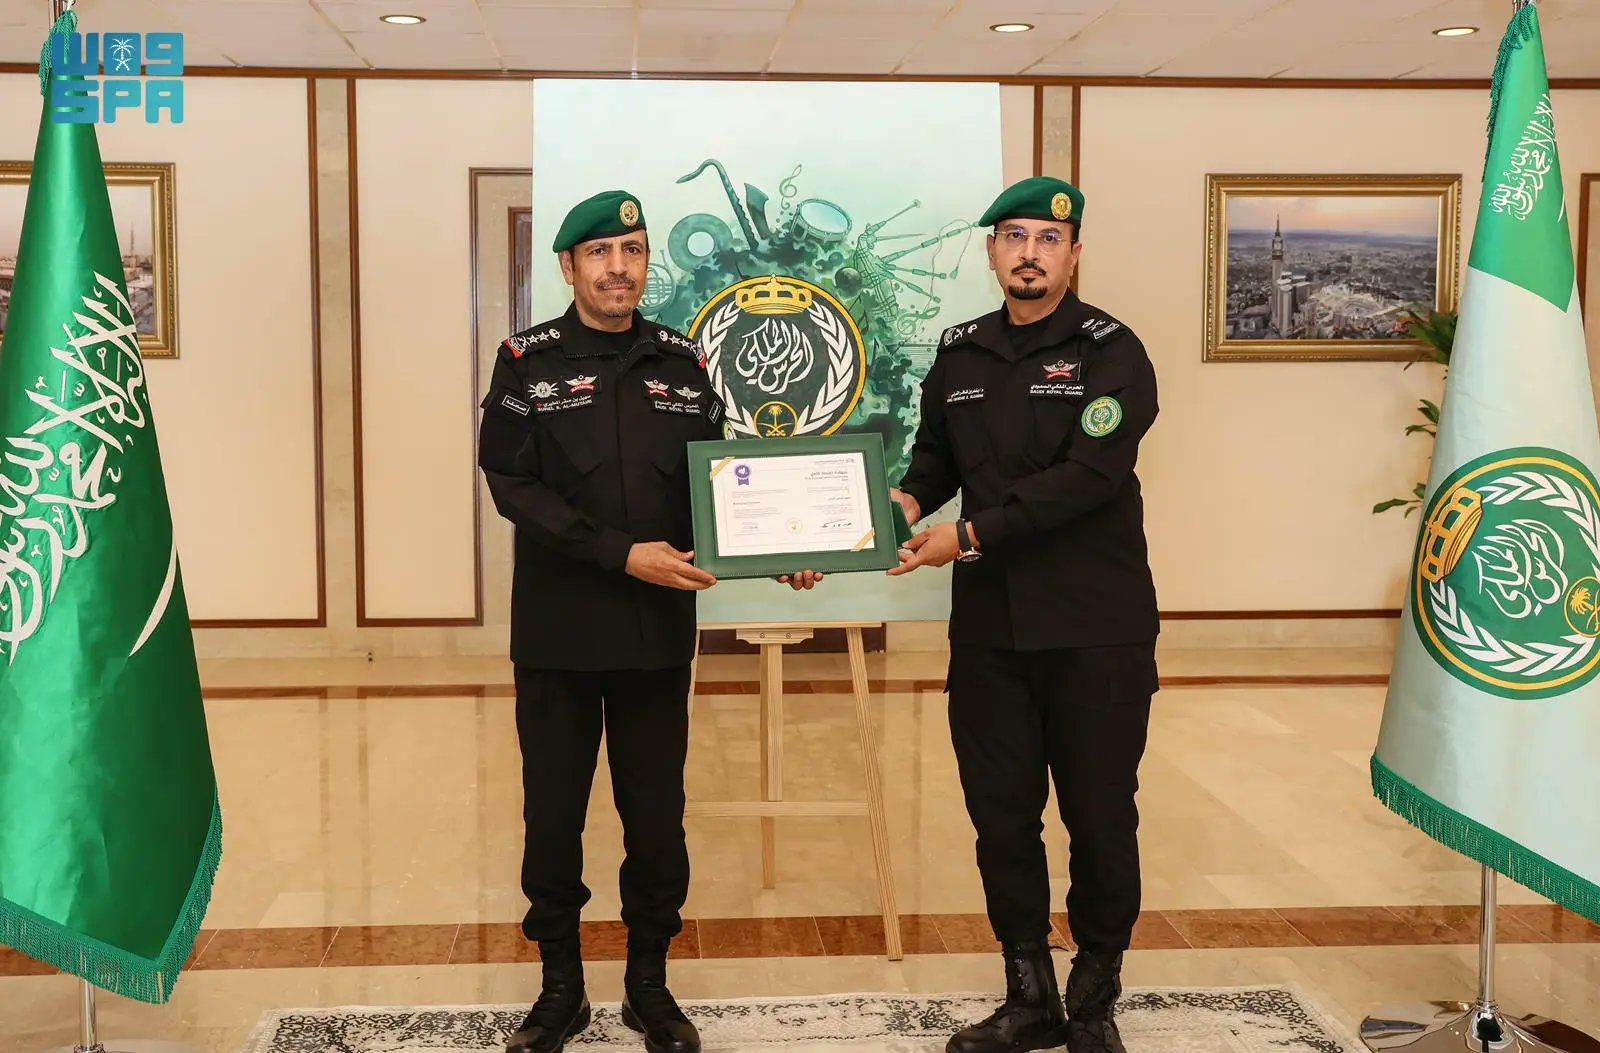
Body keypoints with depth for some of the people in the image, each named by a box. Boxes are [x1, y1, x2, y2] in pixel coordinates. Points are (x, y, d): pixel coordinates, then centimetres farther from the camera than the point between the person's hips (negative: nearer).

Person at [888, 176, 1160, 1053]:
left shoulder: (1109, 352, -7)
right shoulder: (959, 354, 10)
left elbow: (1089, 473, -18)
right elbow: (935, 453, 19)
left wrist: (973, 535, -21)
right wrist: (911, 498, -4)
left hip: (1096, 629, -5)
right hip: (987, 628, 5)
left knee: (1099, 816, 5)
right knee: (1000, 815, 10)